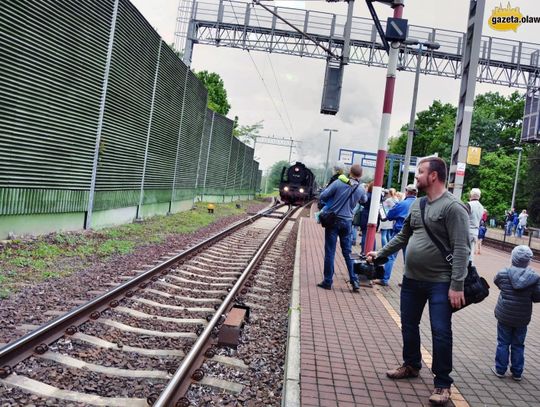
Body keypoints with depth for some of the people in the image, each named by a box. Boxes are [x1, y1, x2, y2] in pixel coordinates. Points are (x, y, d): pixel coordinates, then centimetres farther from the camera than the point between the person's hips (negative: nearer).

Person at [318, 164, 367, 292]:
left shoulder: (339, 183, -11)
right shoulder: (361, 189, 2)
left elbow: (323, 196, -10)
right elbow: (364, 200, 24)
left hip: (333, 220, -3)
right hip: (347, 222, 3)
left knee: (330, 252, 3)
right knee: (347, 252, 13)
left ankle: (328, 281, 7)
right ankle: (354, 280, 11)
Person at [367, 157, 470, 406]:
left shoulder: (453, 207, -15)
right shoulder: (417, 204, 9)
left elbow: (461, 249, -19)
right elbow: (403, 236, 20)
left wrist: (457, 285, -23)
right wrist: (381, 253, 18)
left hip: (440, 283, -7)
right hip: (411, 279, 8)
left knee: (440, 333, -2)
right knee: (408, 326, 18)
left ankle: (442, 384, 13)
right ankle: (411, 366, 38)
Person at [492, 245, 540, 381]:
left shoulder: (503, 274, -14)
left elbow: (497, 282, 7)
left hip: (504, 316, -1)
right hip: (522, 319, 1)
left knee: (503, 343, 12)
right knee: (518, 345, 14)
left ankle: (500, 369, 18)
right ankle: (517, 372, 22)